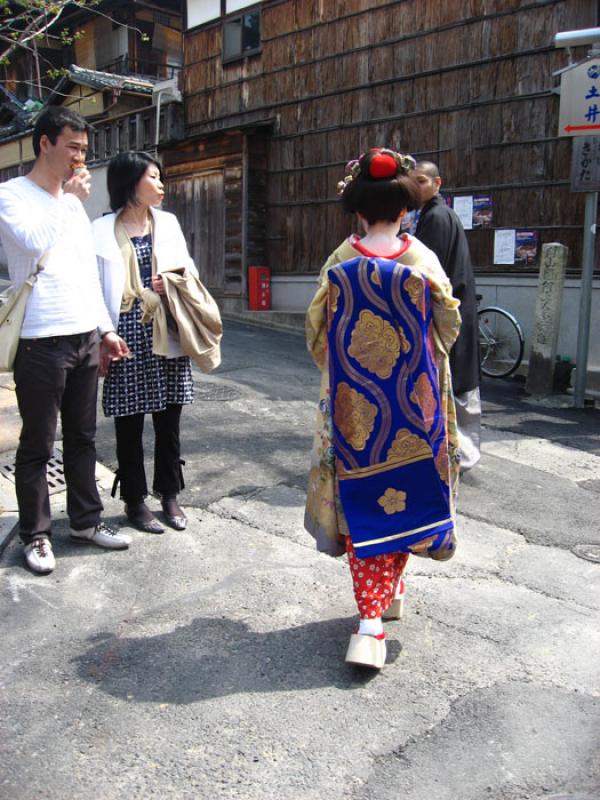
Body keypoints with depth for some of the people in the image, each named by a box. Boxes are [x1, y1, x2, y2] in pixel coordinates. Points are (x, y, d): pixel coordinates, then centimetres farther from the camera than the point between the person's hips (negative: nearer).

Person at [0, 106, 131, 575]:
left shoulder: (73, 202, 16)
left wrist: (106, 328, 15)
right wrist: (68, 198, -11)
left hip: (86, 337, 6)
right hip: (42, 342, -6)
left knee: (83, 437, 13)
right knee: (38, 445, 3)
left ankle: (85, 520, 26)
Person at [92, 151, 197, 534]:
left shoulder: (168, 223, 11)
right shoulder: (103, 229, -2)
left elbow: (190, 270, 16)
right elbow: (96, 288, -4)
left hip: (168, 334, 4)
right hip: (128, 335, -3)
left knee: (169, 421, 10)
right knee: (130, 425, 6)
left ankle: (170, 495, 25)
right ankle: (135, 501, 21)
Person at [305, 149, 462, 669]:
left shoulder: (341, 262, -6)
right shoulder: (423, 260, -5)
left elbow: (317, 334, -1)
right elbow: (449, 328, 2)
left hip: (353, 402, 0)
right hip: (414, 398, 1)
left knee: (362, 495, 7)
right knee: (403, 490, 16)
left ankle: (371, 618, 8)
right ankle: (390, 590, 31)